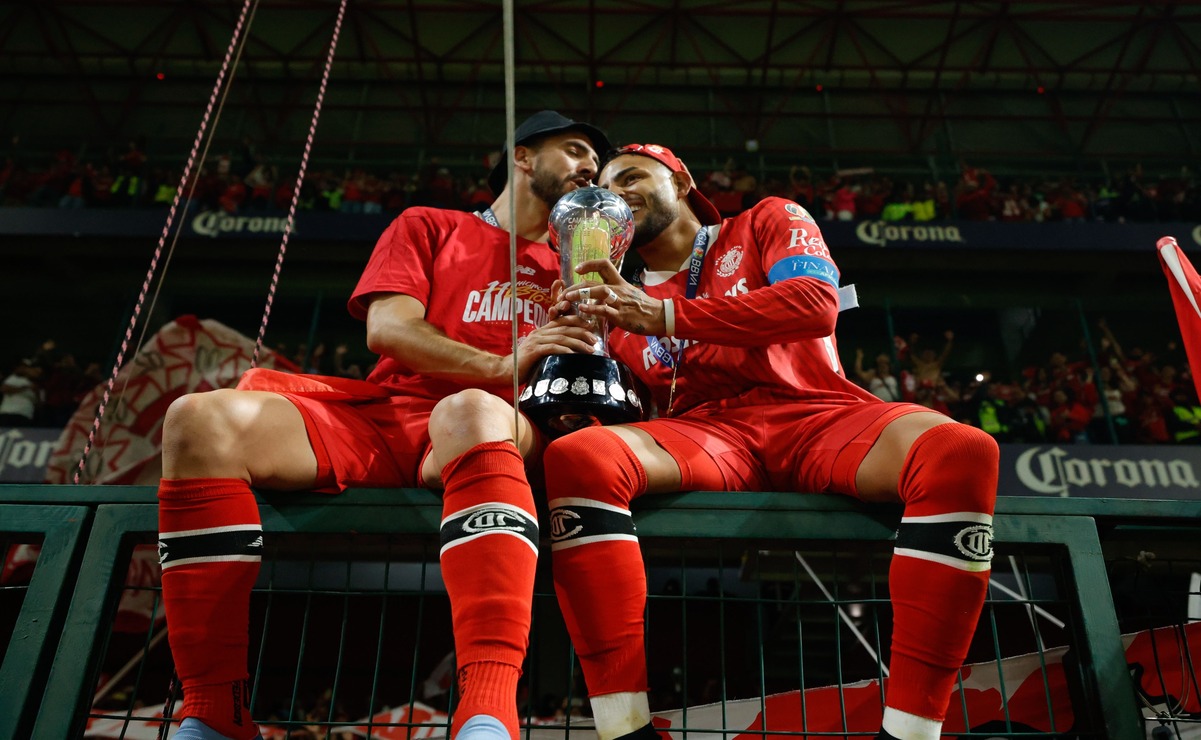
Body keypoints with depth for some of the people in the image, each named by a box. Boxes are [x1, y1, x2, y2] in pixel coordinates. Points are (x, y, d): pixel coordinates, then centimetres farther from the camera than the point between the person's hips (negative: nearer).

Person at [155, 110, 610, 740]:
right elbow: (387, 329, 6)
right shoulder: (429, 227, 24)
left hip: (475, 428, -1)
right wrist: (502, 366, -7)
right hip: (379, 415, 1)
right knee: (200, 420, -24)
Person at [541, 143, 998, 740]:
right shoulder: (623, 301, 25)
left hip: (816, 417, -1)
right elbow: (624, 419, 17)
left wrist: (667, 317, -8)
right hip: (703, 436, 2)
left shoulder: (769, 222, 18)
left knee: (962, 451, -32)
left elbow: (817, 303, -4)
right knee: (574, 457, -29)